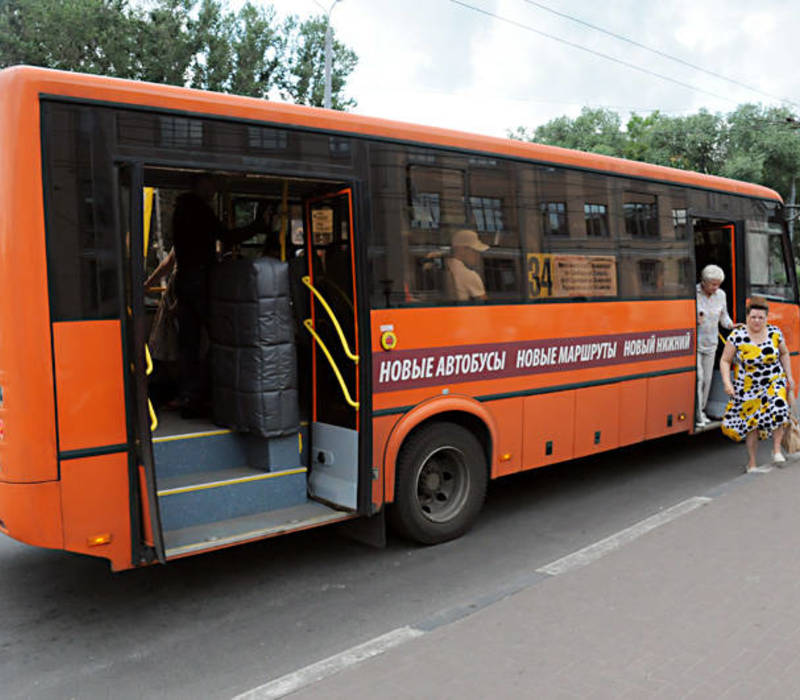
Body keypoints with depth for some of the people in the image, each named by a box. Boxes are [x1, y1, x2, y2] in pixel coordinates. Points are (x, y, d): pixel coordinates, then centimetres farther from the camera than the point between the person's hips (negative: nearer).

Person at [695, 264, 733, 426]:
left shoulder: (721, 295, 3)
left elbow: (723, 316, 14)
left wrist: (731, 325, -6)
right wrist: (693, 320, -26)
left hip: (710, 344, 5)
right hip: (693, 343, -5)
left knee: (707, 379, 10)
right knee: (698, 377, -12)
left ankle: (701, 410, 26)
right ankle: (696, 415, -6)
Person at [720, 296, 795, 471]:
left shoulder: (775, 332, -6)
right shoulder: (737, 335, -14)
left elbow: (784, 353, 12)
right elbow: (725, 361, -7)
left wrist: (789, 377, 9)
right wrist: (727, 382, -19)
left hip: (774, 382, 1)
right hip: (748, 386, -1)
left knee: (778, 409, -24)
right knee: (752, 423, 5)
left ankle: (776, 450, -3)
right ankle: (751, 463, 21)